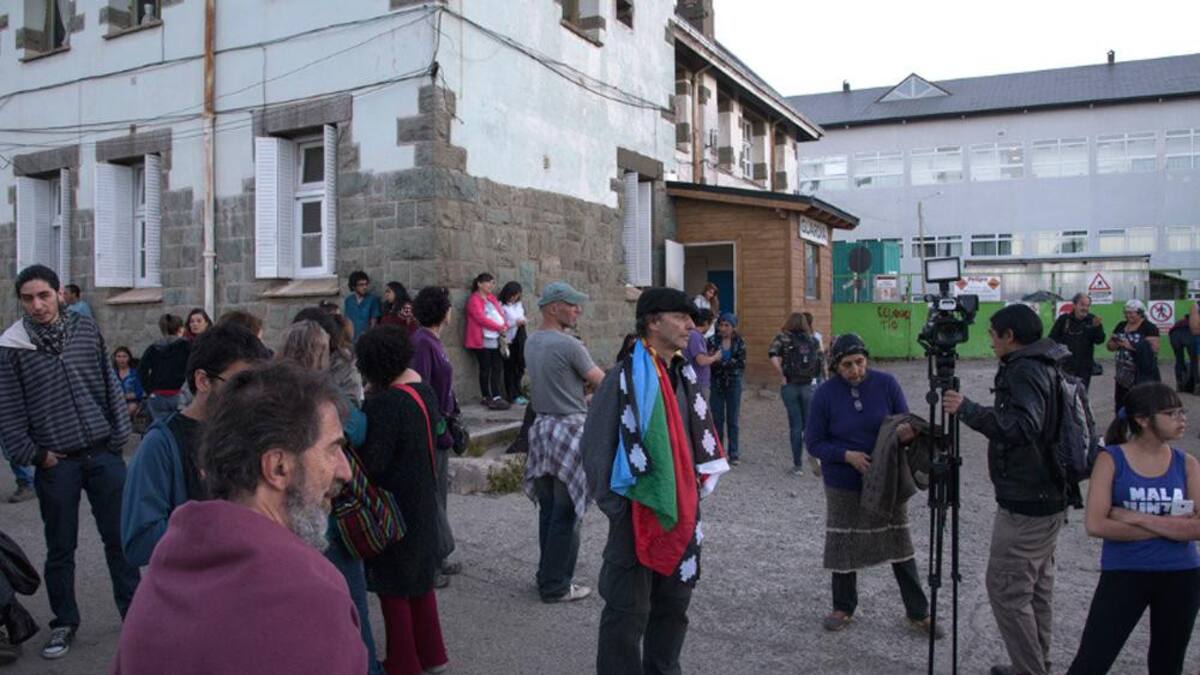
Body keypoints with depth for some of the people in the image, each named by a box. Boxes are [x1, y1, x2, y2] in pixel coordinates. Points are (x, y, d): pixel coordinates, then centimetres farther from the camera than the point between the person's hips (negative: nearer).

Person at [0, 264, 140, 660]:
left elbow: (111, 387, 5)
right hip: (56, 463, -1)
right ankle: (64, 623, 26)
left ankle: (134, 611, 22)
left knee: (119, 538, 8)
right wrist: (34, 455, -5)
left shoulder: (86, 330, 2)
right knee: (60, 549, 10)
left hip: (103, 454, 1)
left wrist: (119, 438, 1)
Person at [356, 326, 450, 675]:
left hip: (394, 505, -8)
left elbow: (372, 463, -25)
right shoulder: (424, 391, 0)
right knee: (421, 577, 21)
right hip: (423, 501, 8)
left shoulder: (383, 403, -24)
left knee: (393, 586, 8)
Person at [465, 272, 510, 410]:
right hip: (482, 340, -7)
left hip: (496, 339, 7)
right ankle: (487, 397, 6)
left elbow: (500, 313, 14)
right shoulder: (474, 300, -6)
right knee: (485, 368, 0)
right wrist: (499, 327, -15)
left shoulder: (492, 298, 19)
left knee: (498, 368, 1)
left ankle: (496, 397, 2)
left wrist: (505, 326, -5)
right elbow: (481, 318, -15)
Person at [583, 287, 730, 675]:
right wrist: (615, 507, -13)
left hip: (682, 512, 7)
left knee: (674, 604, 18)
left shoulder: (684, 376, 8)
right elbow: (595, 447, -14)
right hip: (638, 514, -7)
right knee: (628, 612, 2)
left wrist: (694, 491, 12)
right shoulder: (625, 377, -14)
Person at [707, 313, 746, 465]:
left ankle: (733, 453, 12)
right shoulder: (713, 341, -2)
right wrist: (730, 363, -22)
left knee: (732, 420, 5)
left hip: (733, 384, 0)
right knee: (717, 419, 5)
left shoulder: (739, 343, -1)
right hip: (716, 384, 0)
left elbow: (741, 364, -8)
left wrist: (721, 362, -18)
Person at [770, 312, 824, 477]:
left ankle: (798, 465, 10)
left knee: (795, 425, 7)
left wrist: (781, 376, -10)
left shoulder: (783, 337, 0)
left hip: (790, 385, -1)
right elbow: (821, 360, -1)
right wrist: (815, 377, 8)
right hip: (810, 386, 1)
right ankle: (813, 452, -16)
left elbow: (773, 355, -17)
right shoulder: (813, 340, 8)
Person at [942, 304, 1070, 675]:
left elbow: (1023, 427, -33)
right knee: (1037, 585, 18)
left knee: (1007, 589, -4)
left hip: (1025, 505, -10)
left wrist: (967, 409, -32)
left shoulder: (1025, 370, -19)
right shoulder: (1047, 366, 12)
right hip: (1049, 496, 10)